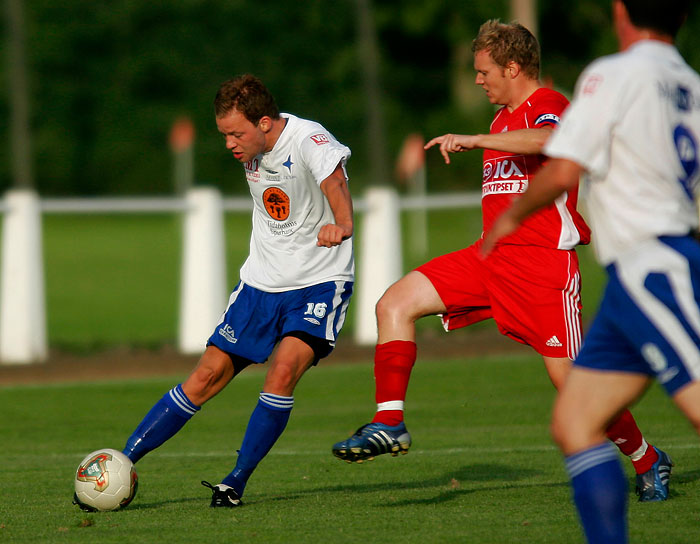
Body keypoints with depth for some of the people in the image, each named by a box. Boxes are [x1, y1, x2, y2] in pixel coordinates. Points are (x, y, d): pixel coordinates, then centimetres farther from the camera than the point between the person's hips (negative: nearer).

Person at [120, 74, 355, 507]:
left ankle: (237, 483, -14)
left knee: (284, 369, -25)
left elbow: (334, 180, -36)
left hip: (319, 282, -6)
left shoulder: (308, 140, -20)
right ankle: (125, 460, 7)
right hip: (262, 280, 6)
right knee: (208, 376, 1)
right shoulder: (252, 149, 2)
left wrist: (341, 225, -49)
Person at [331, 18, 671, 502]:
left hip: (544, 262, -9)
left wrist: (473, 140, -35)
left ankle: (648, 461, 11)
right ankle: (390, 423, -6)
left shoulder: (548, 104, -9)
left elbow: (546, 139, -35)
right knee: (395, 304, -6)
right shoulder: (504, 118, 20)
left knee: (572, 380, -9)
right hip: (491, 257, 9)